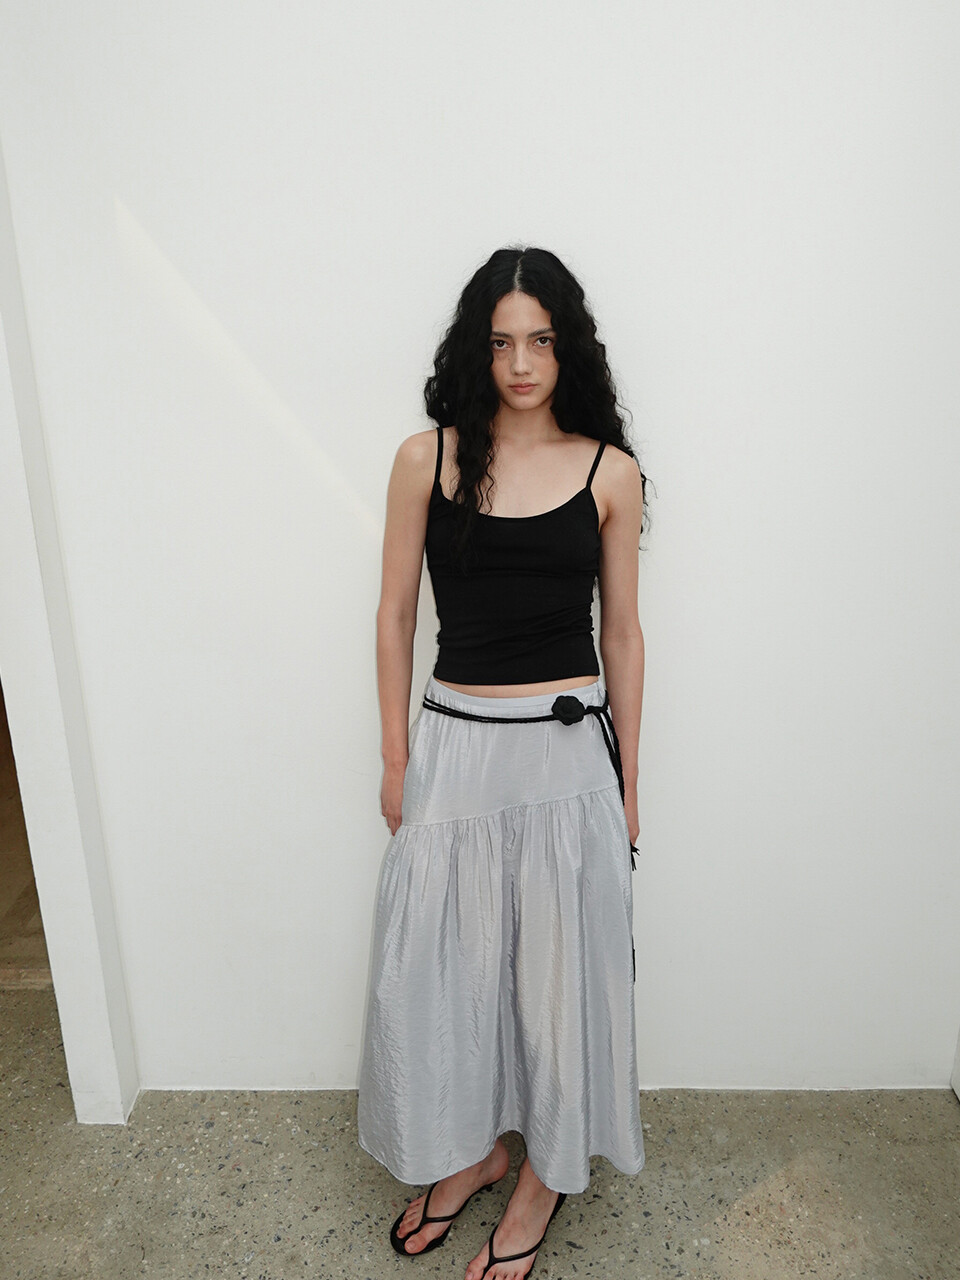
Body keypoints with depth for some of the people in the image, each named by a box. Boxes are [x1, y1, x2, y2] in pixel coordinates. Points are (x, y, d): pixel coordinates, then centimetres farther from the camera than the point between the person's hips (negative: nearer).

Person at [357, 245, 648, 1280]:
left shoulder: (610, 472, 0)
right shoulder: (425, 460, 0)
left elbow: (622, 630, 3)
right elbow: (394, 615, 4)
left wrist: (627, 784, 5)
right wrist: (396, 758, 3)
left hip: (567, 752, -1)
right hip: (453, 746, 1)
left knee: (558, 963, 14)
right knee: (438, 960, 14)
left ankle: (545, 1172, 41)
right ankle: (467, 1148, 44)